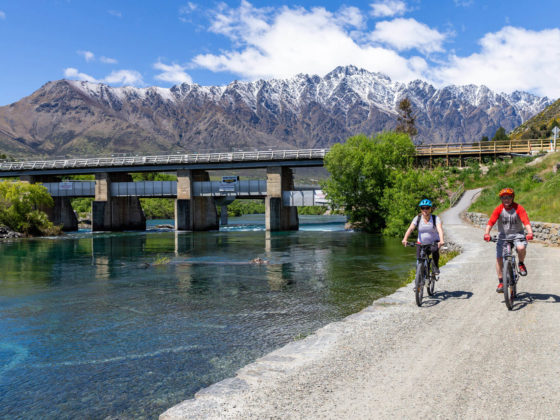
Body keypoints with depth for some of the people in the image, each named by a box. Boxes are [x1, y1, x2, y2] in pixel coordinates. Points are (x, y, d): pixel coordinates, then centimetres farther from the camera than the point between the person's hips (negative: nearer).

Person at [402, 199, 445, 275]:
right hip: (421, 243, 2)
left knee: (434, 250, -34)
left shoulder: (436, 218, -13)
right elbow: (410, 228, -20)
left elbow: (440, 229, -29)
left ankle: (436, 267, -10)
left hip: (434, 242, -2)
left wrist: (441, 241, -47)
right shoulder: (417, 218, -8)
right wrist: (405, 239, -37)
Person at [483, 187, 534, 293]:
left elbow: (526, 222, -20)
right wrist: (486, 233, -36)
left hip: (517, 234, -1)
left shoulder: (518, 208, -10)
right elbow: (491, 222, -18)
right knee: (499, 258, -7)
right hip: (503, 235, 1)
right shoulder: (498, 209, -8)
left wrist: (530, 233, -39)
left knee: (521, 248, -32)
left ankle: (521, 264, 1)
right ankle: (501, 282, 5)